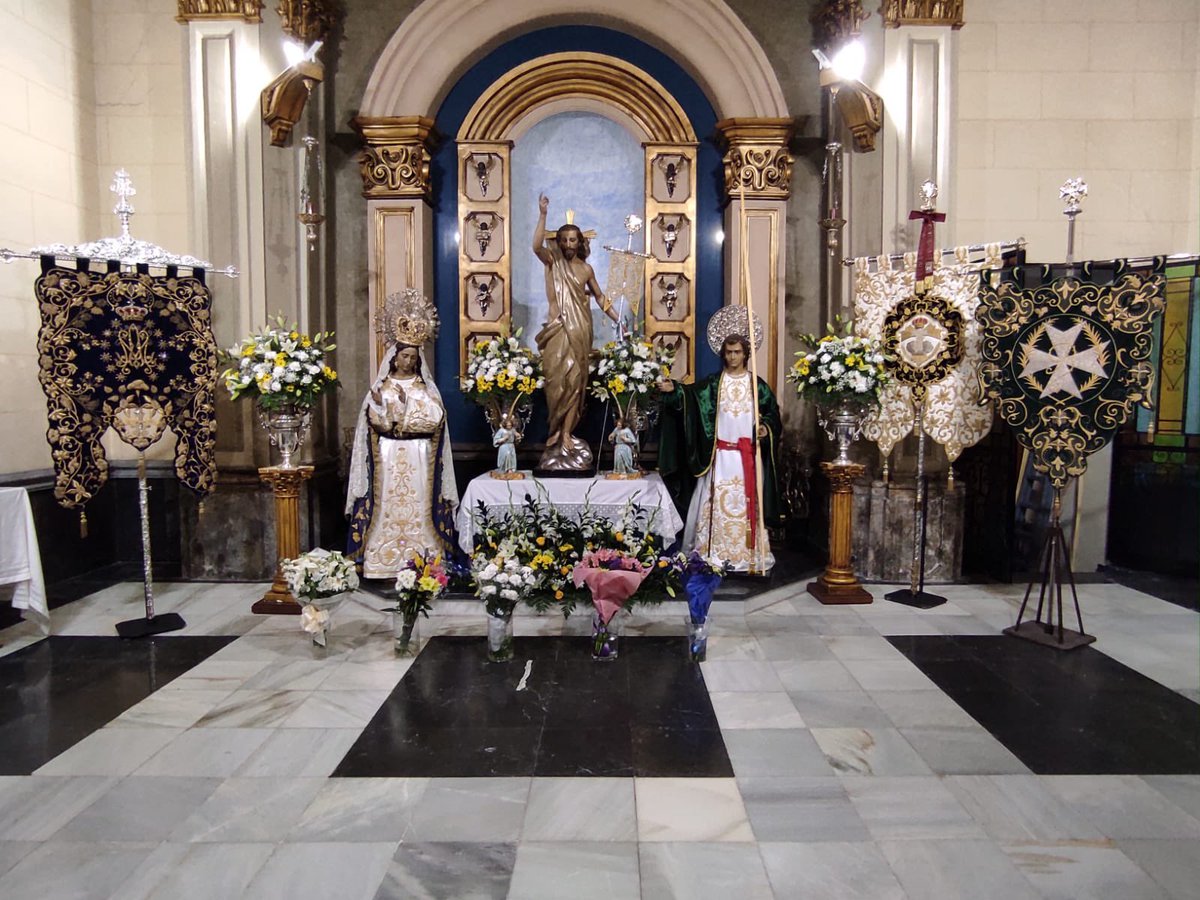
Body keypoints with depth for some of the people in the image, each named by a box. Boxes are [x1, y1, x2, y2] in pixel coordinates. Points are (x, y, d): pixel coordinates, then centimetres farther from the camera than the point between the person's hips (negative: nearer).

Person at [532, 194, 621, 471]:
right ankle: (558, 429, 11)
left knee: (575, 379, 2)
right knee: (557, 379, -4)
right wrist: (543, 214, -26)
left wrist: (618, 320, 11)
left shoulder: (586, 268, 9)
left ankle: (566, 432, 8)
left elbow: (599, 297, 17)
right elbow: (537, 246, -20)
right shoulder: (552, 261, 1)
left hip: (580, 329, 2)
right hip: (557, 328, -2)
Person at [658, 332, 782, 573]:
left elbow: (772, 411, 9)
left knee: (747, 503, 2)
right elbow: (690, 395, -8)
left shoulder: (757, 384, 6)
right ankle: (715, 557, 7)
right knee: (717, 503, 0)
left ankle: (749, 556, 9)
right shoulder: (712, 383, 5)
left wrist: (766, 427, -10)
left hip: (748, 455, 0)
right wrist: (673, 389, -26)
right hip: (720, 454, 0)